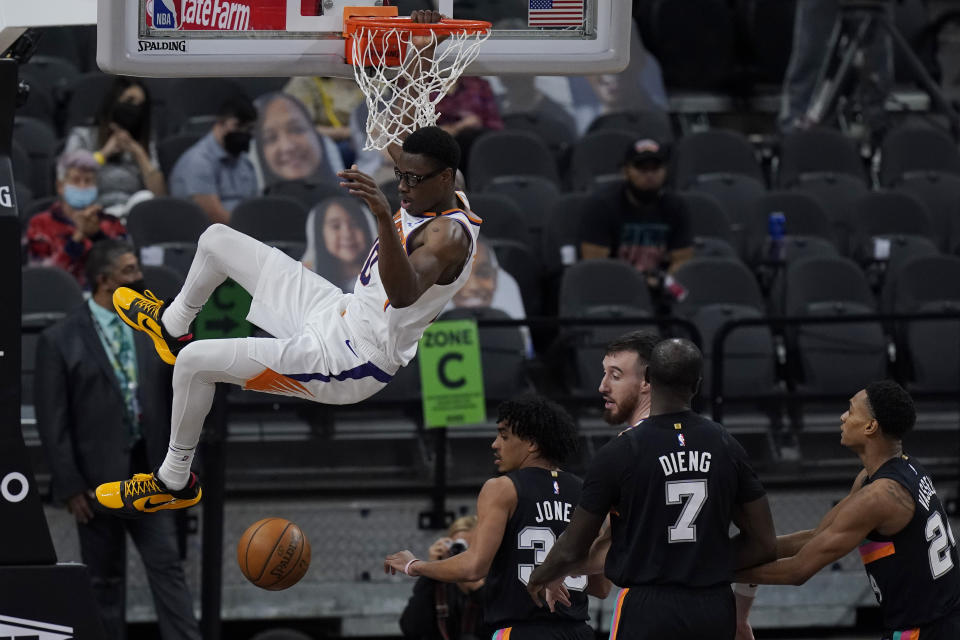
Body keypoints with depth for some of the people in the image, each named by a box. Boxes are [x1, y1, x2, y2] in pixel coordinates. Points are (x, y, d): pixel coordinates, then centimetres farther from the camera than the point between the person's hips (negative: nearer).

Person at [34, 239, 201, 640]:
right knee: (105, 581, 6)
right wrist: (69, 486, -11)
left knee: (168, 568, -3)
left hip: (149, 470, 3)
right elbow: (53, 422, -7)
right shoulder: (60, 341, -5)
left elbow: (173, 402, 12)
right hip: (98, 479, -3)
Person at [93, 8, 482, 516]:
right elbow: (399, 144, 19)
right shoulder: (431, 194, 0)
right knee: (217, 240, 18)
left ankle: (175, 482, 4)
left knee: (195, 363, -17)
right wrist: (422, 52, 8)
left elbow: (403, 293, -48)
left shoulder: (449, 236, -28)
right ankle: (171, 325, 47)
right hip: (340, 313, 10)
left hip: (350, 363, -10)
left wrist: (383, 215, -64)